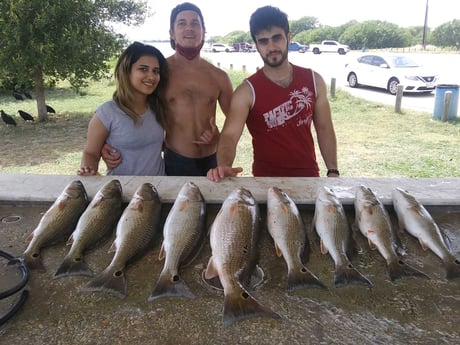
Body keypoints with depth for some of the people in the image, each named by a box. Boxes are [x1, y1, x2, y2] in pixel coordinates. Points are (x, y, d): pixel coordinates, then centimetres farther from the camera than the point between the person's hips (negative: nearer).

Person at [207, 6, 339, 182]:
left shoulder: (314, 81, -3)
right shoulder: (247, 91, -13)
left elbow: (324, 129, 4)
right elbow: (229, 135, -24)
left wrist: (333, 171, -1)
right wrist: (224, 166, -44)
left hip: (309, 176, 3)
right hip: (267, 181, -3)